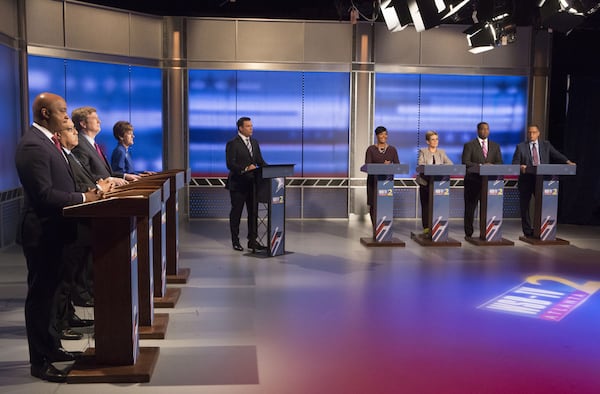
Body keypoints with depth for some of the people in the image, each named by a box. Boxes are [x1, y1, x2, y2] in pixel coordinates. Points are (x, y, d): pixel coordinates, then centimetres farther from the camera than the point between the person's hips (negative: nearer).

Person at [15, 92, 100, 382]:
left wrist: (84, 193, 6)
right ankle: (39, 361, 12)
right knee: (40, 293, 0)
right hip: (42, 231, -10)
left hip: (51, 230, 10)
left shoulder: (45, 140, 12)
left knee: (48, 290, 19)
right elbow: (44, 195, -25)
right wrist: (83, 198, -17)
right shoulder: (33, 145, -20)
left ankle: (51, 347, 33)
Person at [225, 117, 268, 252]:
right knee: (236, 213, 5)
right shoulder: (232, 144, -10)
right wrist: (246, 168, -30)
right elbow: (230, 164, -17)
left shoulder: (254, 142, 12)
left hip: (252, 183, 6)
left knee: (253, 212, 7)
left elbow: (260, 161, 13)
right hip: (238, 184, -6)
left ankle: (252, 241, 15)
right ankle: (235, 241, 17)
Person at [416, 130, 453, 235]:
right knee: (426, 205, -1)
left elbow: (450, 163, 0)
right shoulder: (422, 151, 5)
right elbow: (420, 164, -11)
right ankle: (426, 227, 3)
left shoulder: (441, 152, 13)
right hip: (425, 182, -2)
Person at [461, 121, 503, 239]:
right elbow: (465, 163, -8)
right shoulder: (469, 145, 2)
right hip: (473, 180, -3)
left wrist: (492, 166, -13)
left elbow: (499, 162, 8)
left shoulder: (495, 146, 15)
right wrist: (480, 166, -18)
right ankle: (468, 233, 8)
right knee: (470, 208, 1)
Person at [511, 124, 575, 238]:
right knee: (524, 206, 5)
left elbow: (556, 155, -3)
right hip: (526, 180, -1)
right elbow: (515, 163, -4)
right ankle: (527, 232, 16)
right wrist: (520, 166, -27)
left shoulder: (546, 145, 10)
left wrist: (567, 161, -21)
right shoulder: (521, 147, 4)